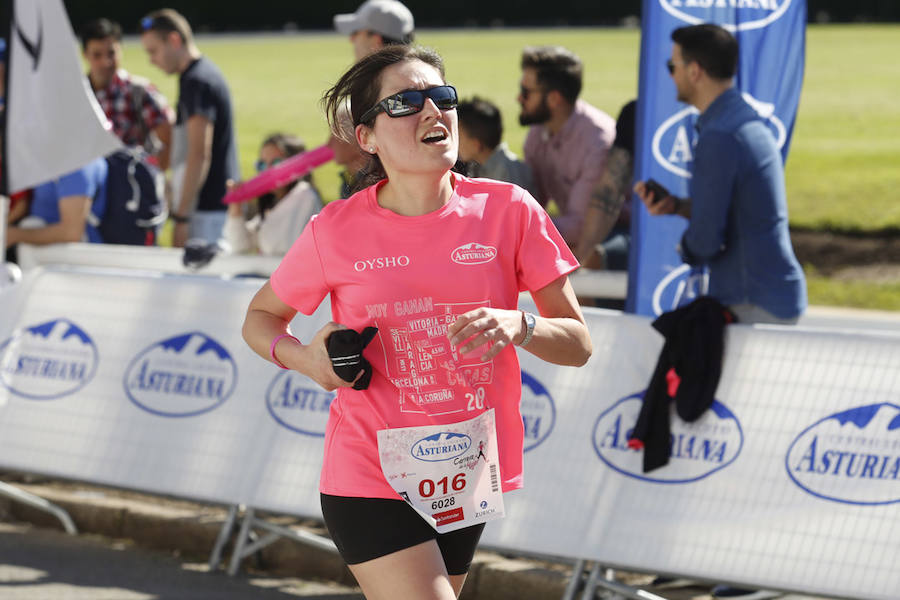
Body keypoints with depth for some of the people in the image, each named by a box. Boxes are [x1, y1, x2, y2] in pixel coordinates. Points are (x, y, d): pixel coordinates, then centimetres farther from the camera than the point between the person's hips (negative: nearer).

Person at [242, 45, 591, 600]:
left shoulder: (508, 211, -4)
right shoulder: (336, 231, -6)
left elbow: (578, 343, 0)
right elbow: (260, 318, 10)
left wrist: (519, 327, -21)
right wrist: (301, 357, -11)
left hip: (465, 479, 3)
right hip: (371, 482, -3)